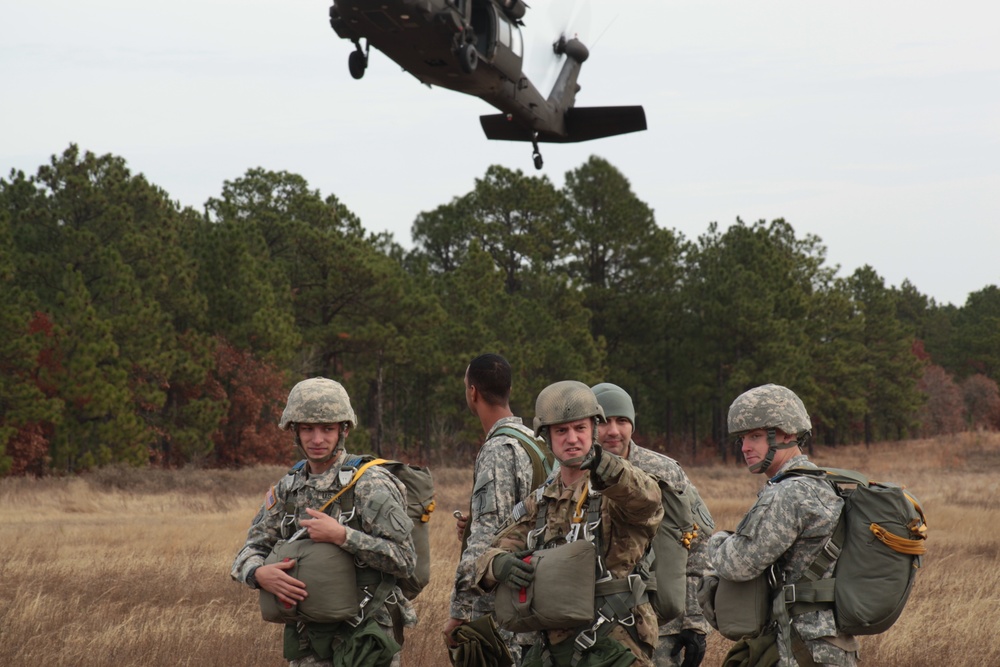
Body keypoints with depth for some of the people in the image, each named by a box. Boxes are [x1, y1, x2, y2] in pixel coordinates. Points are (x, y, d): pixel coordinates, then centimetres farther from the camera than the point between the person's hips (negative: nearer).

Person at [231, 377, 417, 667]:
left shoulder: (370, 485, -11)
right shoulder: (289, 488, 7)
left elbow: (404, 560, -16)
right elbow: (251, 550, 7)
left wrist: (341, 536, -24)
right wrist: (260, 574, -16)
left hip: (366, 641, -6)